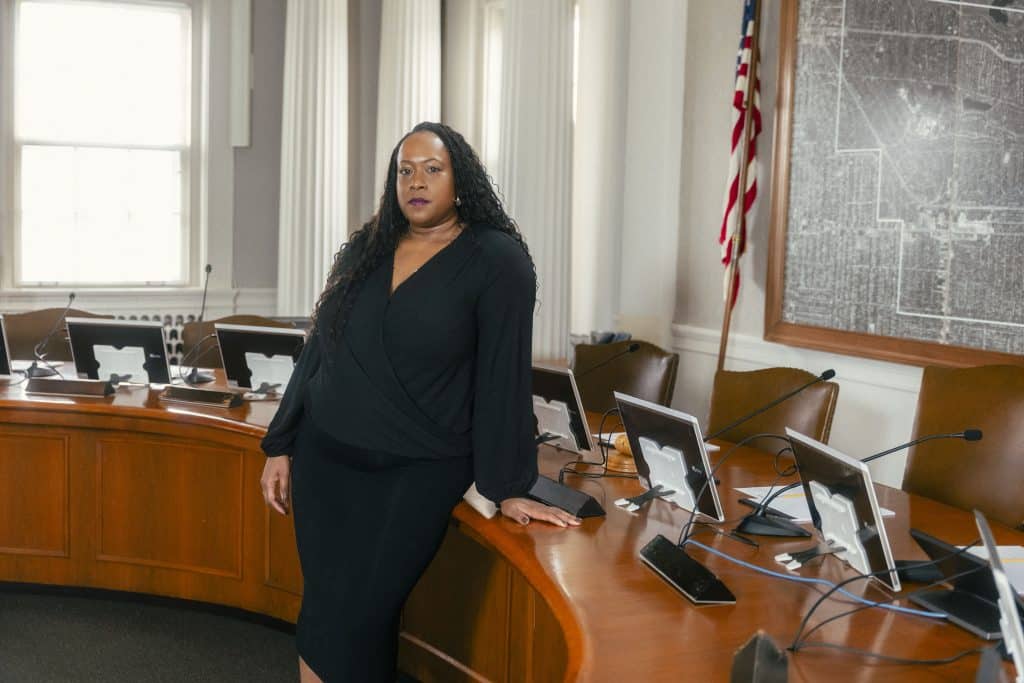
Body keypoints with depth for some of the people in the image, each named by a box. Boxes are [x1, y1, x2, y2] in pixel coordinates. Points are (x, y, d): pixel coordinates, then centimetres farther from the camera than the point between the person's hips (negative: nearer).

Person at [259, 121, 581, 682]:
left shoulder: (497, 261, -8)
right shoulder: (364, 249, 7)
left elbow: (503, 377, -10)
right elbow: (317, 352, 12)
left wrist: (508, 488, -10)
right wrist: (280, 446, 10)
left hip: (417, 474, -5)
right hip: (323, 460, 5)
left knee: (351, 626, -7)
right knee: (323, 613, 9)